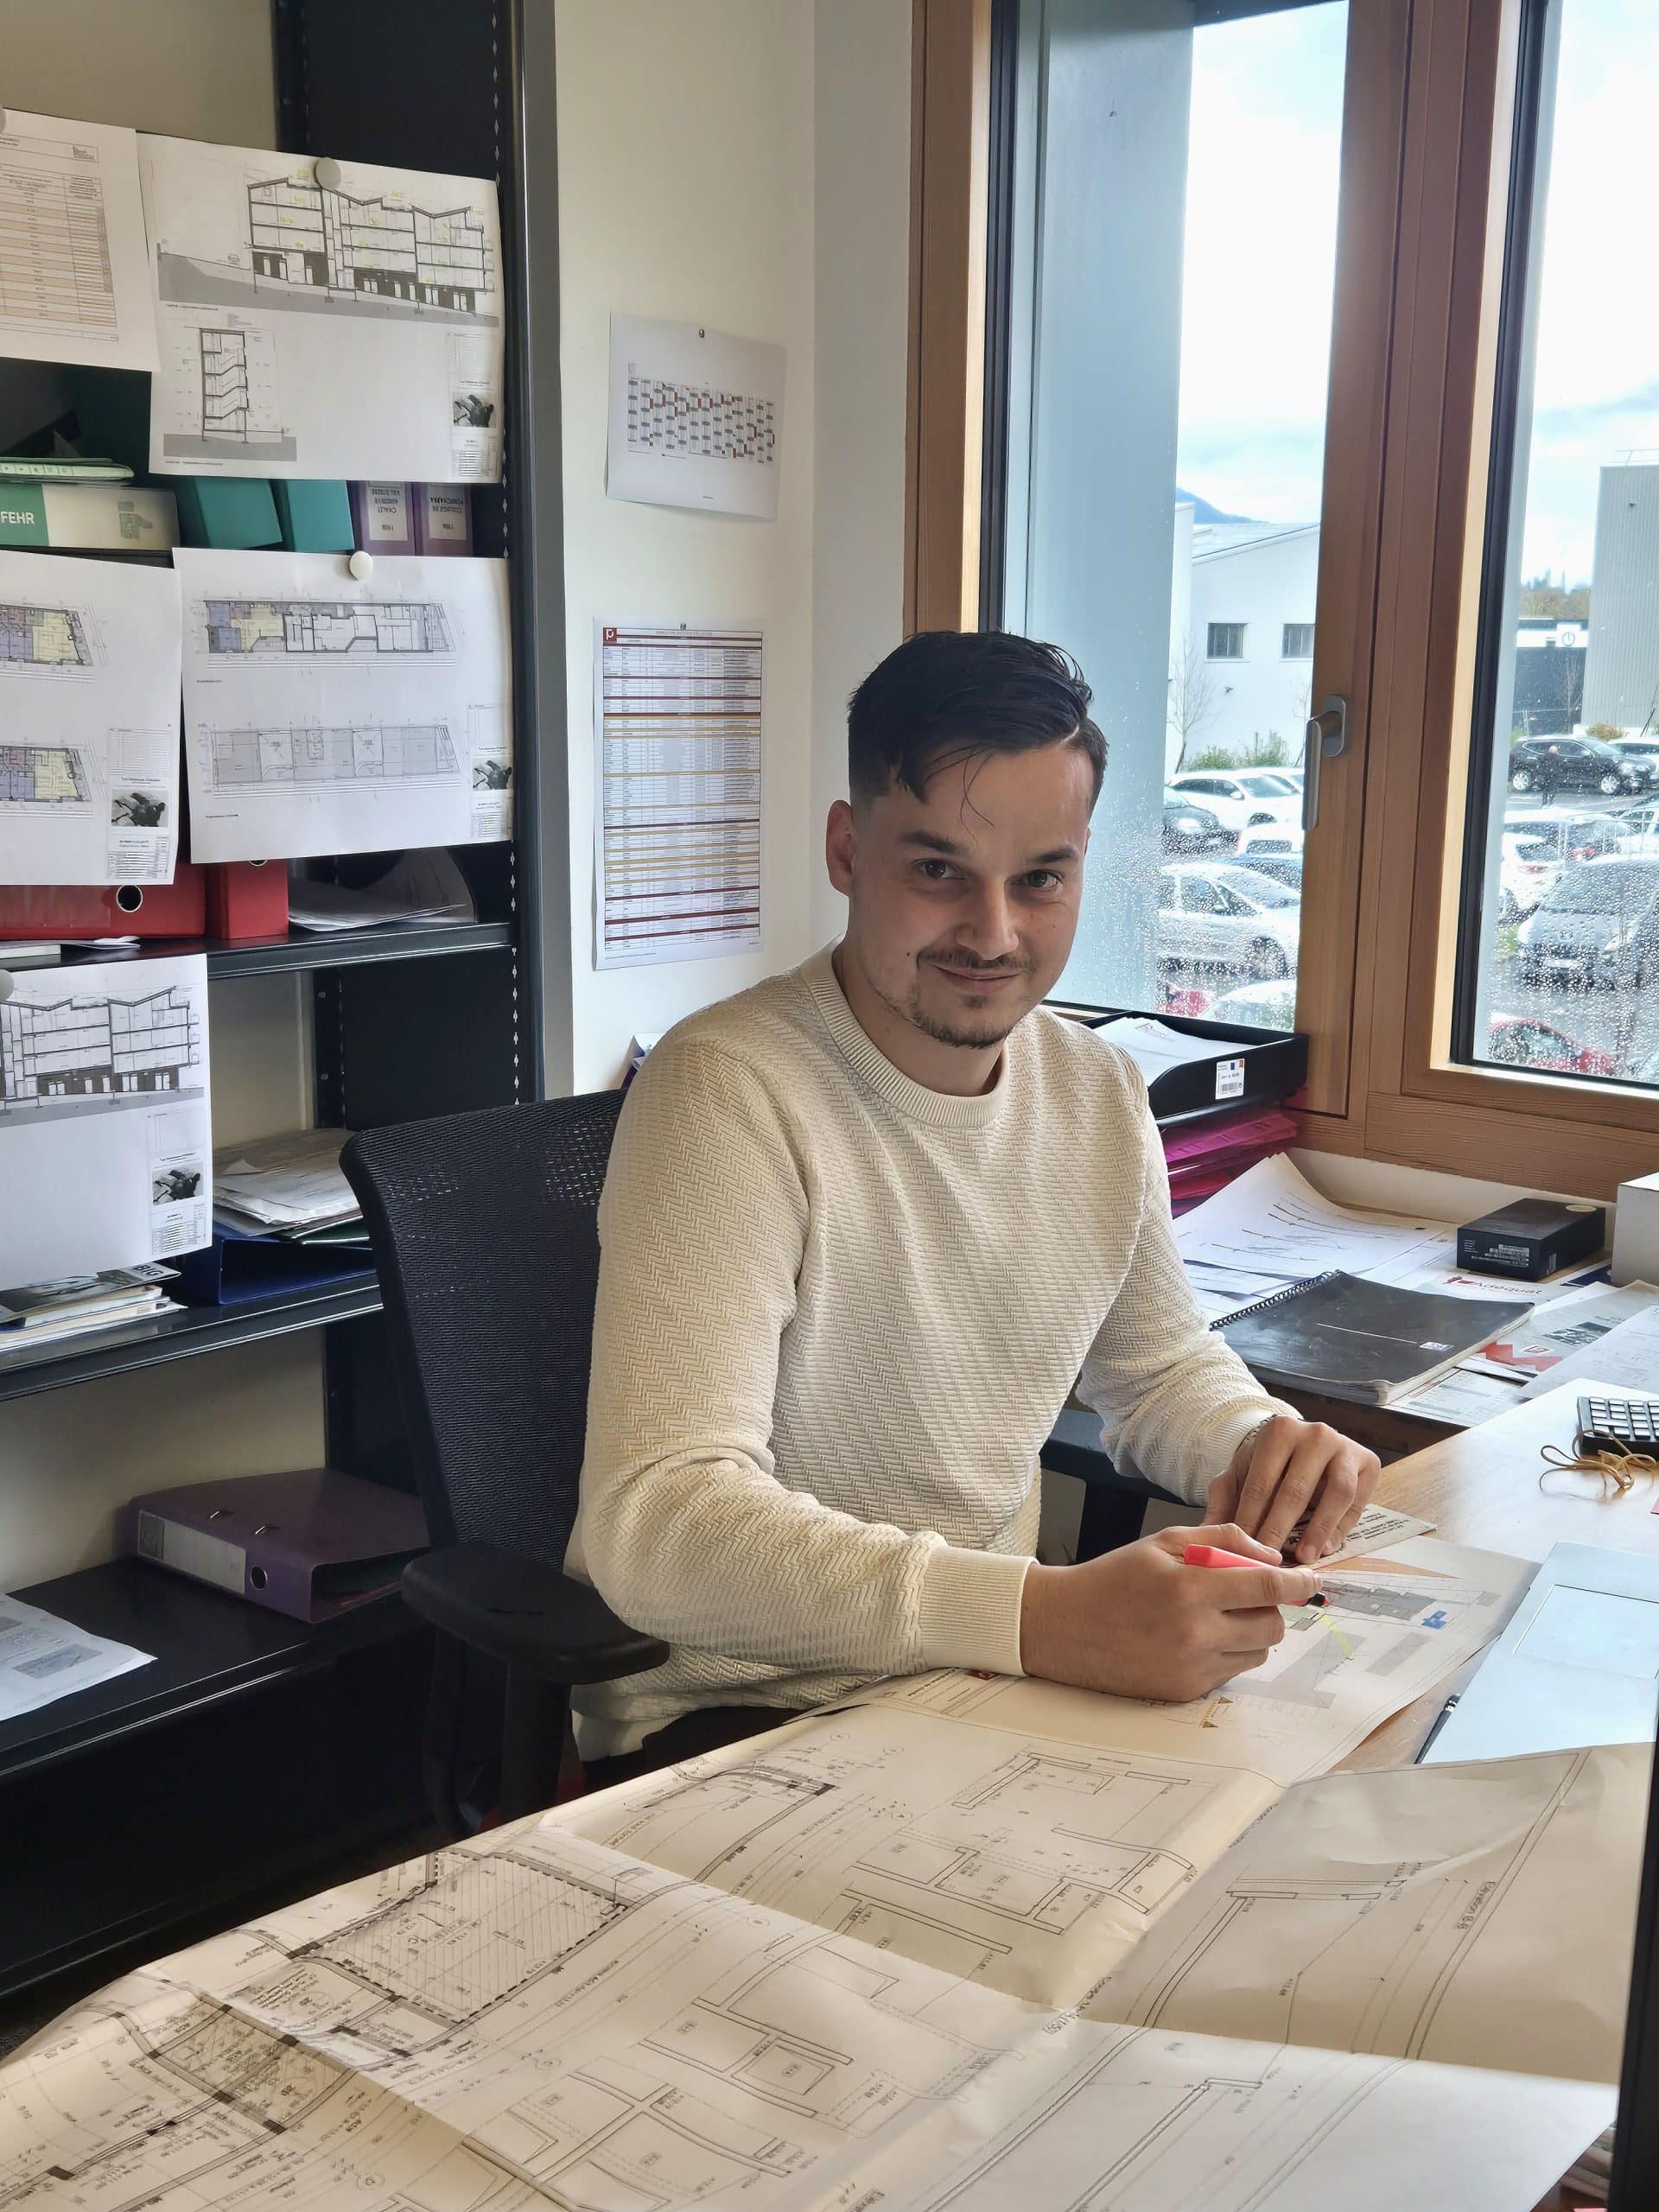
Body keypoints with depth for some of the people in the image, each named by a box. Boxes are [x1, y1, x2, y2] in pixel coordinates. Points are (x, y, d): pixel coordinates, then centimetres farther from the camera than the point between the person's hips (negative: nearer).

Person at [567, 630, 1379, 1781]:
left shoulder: (1103, 1094, 4)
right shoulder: (729, 1092, -20)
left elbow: (1158, 1364, 20)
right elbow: (658, 1518, -30)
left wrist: (1263, 1444, -4)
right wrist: (1045, 1619, -40)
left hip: (993, 1681, 7)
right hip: (730, 1721, -7)